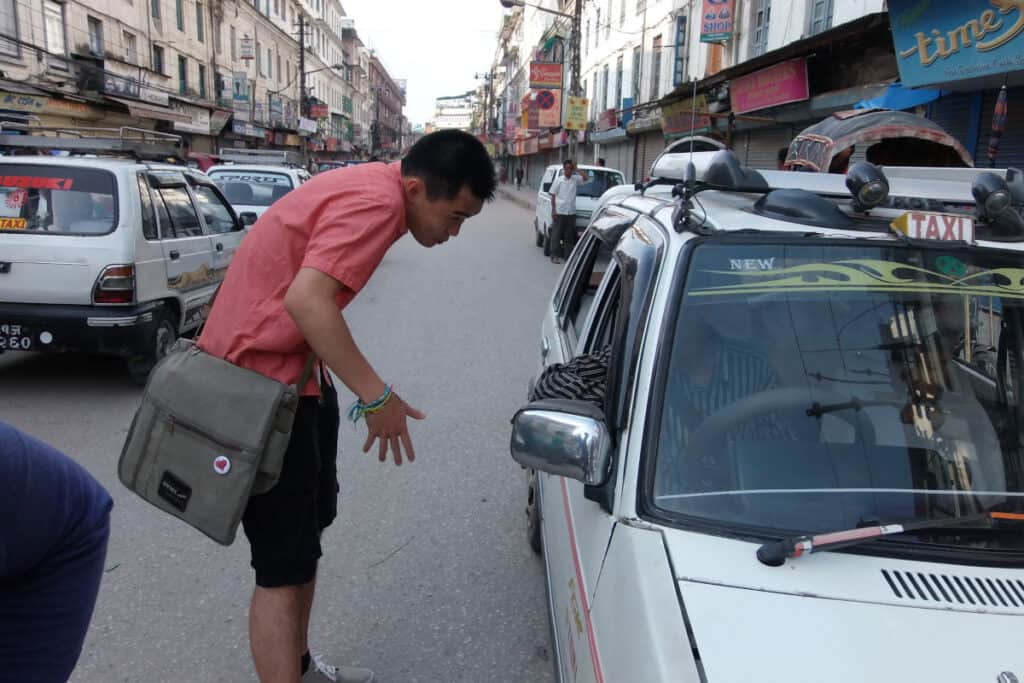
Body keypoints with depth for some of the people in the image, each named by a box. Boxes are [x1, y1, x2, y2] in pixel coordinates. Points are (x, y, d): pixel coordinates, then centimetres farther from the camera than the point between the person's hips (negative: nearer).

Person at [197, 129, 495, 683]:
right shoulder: (379, 202, -22)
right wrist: (377, 396, -29)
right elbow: (306, 299, -34)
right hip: (262, 382, -11)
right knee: (285, 568, -5)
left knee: (309, 524, 21)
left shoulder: (371, 184, 8)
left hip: (291, 370, 11)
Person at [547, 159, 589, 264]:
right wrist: (553, 209, -7)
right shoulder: (558, 180, 1)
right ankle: (555, 255, 2)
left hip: (571, 212, 3)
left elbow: (586, 177, -5)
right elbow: (553, 195, 0)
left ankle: (568, 255, 14)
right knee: (556, 234, 0)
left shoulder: (575, 179, 8)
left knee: (569, 236, 8)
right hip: (559, 212, -3)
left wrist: (576, 169, -4)